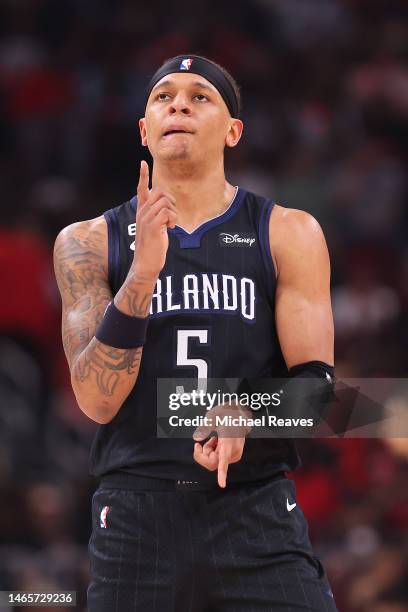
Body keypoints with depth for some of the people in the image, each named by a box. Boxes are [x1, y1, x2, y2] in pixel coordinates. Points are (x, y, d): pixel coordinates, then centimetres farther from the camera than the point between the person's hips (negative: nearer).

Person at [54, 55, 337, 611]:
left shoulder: (287, 234, 7)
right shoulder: (90, 243, 6)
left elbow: (317, 383, 2)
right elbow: (97, 400, -5)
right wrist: (143, 271, -18)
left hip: (259, 517, 0)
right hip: (135, 518, 0)